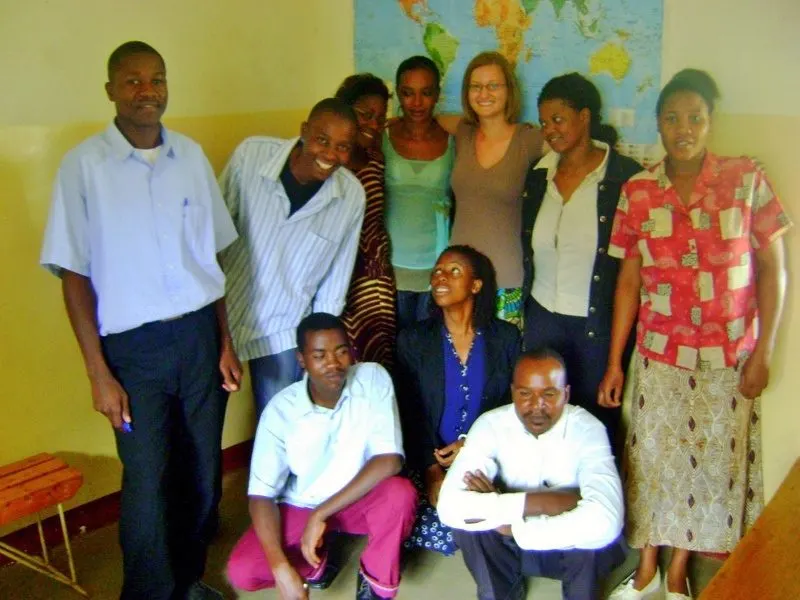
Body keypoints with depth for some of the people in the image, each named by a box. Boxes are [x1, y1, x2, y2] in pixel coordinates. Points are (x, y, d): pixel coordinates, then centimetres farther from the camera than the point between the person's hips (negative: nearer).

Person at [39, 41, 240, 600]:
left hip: (200, 333, 3)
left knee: (203, 469, 12)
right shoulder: (83, 165, -6)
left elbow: (211, 256, 9)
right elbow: (75, 276, -4)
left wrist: (226, 342, 8)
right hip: (133, 345, -3)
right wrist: (99, 373, -7)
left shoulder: (191, 155, 4)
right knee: (147, 483, 3)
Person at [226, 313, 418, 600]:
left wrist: (321, 514, -27)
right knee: (241, 571, -21)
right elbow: (261, 495, -18)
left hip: (359, 499, 0)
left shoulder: (373, 379, -20)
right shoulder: (280, 410, -19)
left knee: (400, 493, -33)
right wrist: (280, 567, -32)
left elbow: (389, 460, -26)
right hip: (300, 507, 1)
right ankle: (317, 556, 10)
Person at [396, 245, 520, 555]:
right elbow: (410, 412, -4)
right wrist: (432, 471, -17)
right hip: (429, 459, 0)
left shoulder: (506, 337, 3)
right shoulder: (413, 340, 2)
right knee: (434, 527, -22)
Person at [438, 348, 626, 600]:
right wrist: (538, 503, -35)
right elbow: (450, 505, -33)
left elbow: (604, 521, -42)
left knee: (595, 533, -33)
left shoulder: (587, 429, -24)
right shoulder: (491, 425, -19)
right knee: (468, 519, -27)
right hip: (509, 541, 2)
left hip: (568, 545, -1)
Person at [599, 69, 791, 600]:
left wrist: (763, 350, -6)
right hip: (660, 352, 1)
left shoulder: (747, 179, -5)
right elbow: (629, 280, 1)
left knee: (714, 459, 9)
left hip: (729, 355, 0)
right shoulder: (637, 192, -2)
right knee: (653, 456, 9)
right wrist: (614, 362, 1)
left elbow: (773, 266, -2)